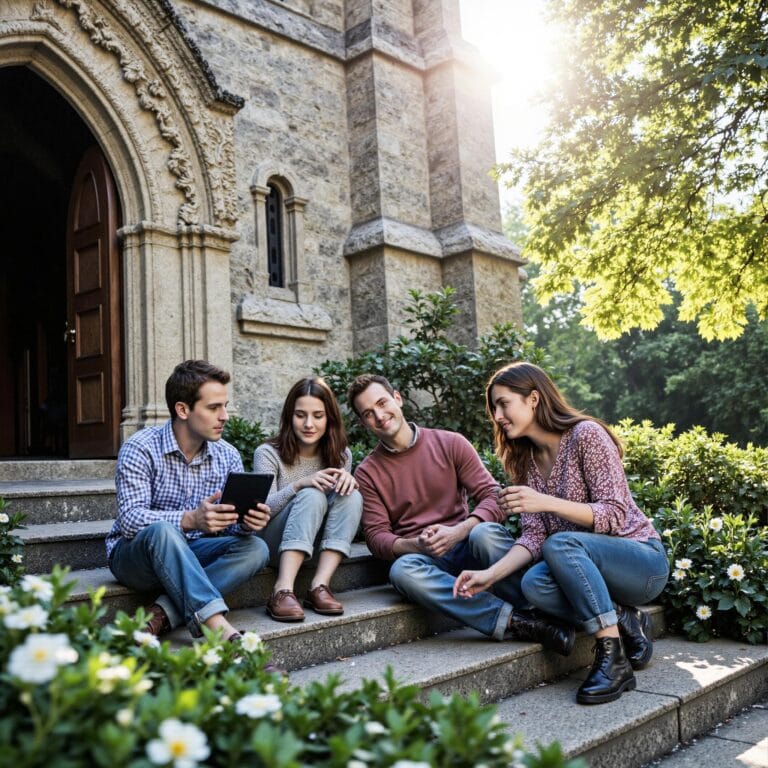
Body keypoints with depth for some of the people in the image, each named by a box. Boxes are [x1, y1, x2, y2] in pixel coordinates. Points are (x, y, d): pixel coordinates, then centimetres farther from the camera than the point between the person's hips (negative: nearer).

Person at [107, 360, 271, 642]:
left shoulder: (228, 456, 0)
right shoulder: (140, 449, -15)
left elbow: (232, 522, -2)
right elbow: (130, 520, -25)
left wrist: (247, 522, -28)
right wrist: (191, 519, -41)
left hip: (188, 554, 5)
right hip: (134, 554, -4)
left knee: (255, 549, -22)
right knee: (162, 530, -38)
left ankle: (163, 614, -32)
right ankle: (221, 630, -46)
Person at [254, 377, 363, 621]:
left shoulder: (341, 455, 3)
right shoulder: (268, 454, -8)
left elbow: (345, 502, 3)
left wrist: (346, 480, -19)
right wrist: (298, 484, -34)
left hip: (318, 545, 4)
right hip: (275, 545, -4)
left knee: (351, 496, -23)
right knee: (312, 495, -31)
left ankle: (319, 586, -30)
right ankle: (283, 590, -42)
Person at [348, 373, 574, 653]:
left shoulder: (451, 444, 4)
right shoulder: (367, 473, 6)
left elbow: (494, 497, -2)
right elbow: (376, 537, 0)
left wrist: (457, 532, -21)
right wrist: (417, 545, -22)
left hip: (464, 548, 0)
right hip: (419, 556, 1)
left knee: (483, 534, -35)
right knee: (402, 570, -36)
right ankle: (514, 621, -35)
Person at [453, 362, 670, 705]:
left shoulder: (586, 434, -13)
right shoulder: (527, 459, 7)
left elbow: (615, 515, -20)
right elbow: (533, 535, -2)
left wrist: (547, 502, -32)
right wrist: (490, 575, -18)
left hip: (644, 560, -6)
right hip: (585, 567, 6)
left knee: (560, 545, -34)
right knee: (534, 583, -27)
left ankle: (613, 659, -27)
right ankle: (625, 621, -7)